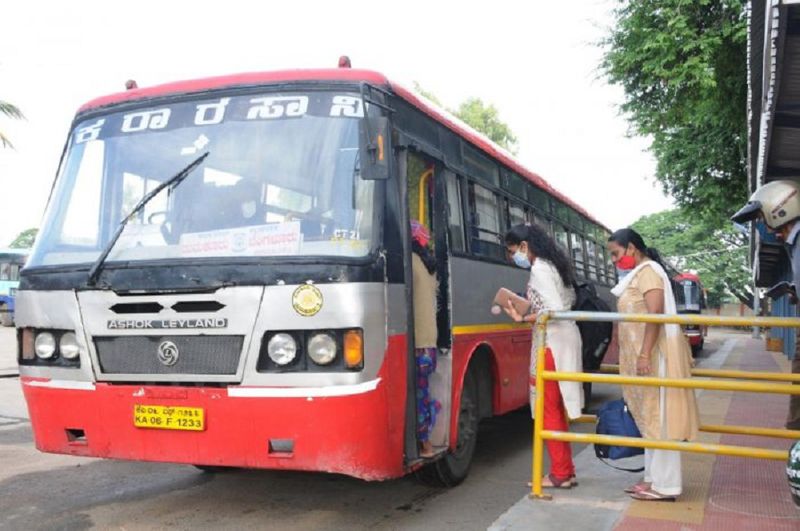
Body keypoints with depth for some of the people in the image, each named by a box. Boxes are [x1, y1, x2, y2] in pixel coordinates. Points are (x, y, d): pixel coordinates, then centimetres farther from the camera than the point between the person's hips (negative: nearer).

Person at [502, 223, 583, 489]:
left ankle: (560, 474, 6)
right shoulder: (552, 265, 14)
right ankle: (566, 471, 20)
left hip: (551, 343, -10)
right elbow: (569, 301, 17)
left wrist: (523, 319, -13)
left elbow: (555, 311, -22)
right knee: (558, 409, 14)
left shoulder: (538, 270, -14)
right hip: (564, 339, 10)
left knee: (549, 411, -1)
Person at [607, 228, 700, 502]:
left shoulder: (648, 271, -10)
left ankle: (664, 485, -5)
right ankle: (654, 478, 17)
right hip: (644, 355, 10)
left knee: (659, 418, -8)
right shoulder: (637, 274, 19)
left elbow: (655, 315, -20)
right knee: (650, 419, 12)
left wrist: (644, 355, -25)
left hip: (654, 356, -10)